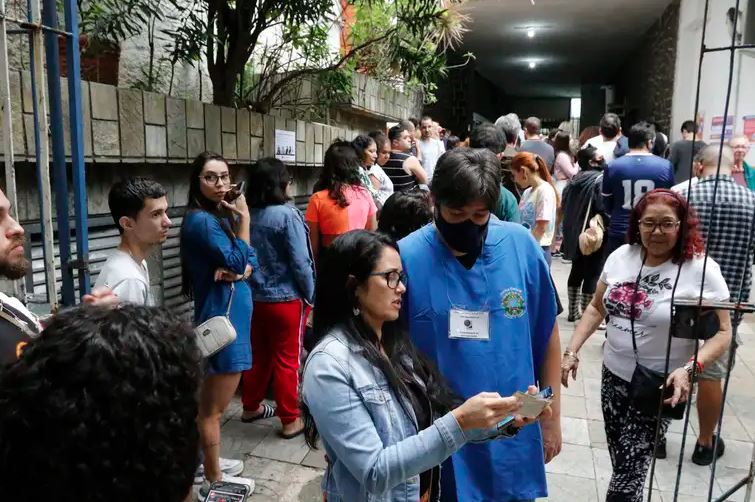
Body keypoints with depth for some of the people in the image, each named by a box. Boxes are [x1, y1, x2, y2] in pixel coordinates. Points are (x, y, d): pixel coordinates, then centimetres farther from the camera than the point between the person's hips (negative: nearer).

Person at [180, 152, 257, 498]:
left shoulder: (225, 216, 11)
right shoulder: (201, 220, -16)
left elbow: (251, 261, 6)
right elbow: (237, 261, -19)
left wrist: (239, 271, -15)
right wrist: (244, 219, -15)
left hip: (232, 315, 10)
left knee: (213, 403, 22)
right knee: (213, 407, 4)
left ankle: (212, 463, 38)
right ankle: (213, 482, 18)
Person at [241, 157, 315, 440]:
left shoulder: (247, 215, -1)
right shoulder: (286, 215, -17)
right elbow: (300, 262, -17)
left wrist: (252, 283, 15)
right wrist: (310, 295, -5)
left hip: (254, 296, 6)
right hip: (286, 298, -5)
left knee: (258, 354, 20)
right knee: (287, 360, 6)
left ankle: (251, 407, 36)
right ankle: (290, 420, 17)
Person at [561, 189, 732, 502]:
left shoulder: (701, 269, -13)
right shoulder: (621, 256, -1)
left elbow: (722, 332, -9)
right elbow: (596, 308, 8)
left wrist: (689, 368, -25)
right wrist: (572, 351, -1)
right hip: (613, 376, 5)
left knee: (628, 472, -2)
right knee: (622, 465, 17)